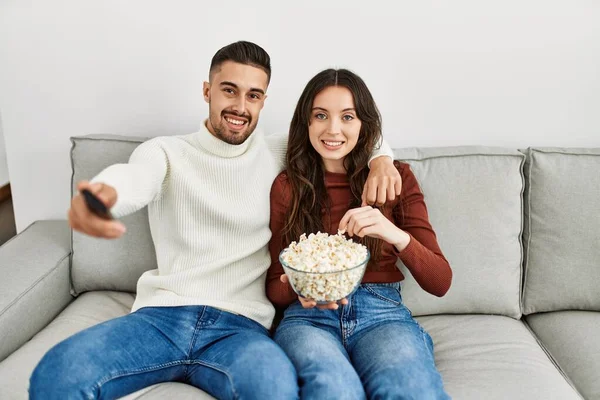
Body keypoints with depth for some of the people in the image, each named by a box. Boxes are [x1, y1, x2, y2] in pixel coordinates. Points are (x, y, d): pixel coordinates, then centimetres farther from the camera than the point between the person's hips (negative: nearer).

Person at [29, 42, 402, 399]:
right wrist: (101, 191, -42)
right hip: (161, 314, 0)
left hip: (241, 325, 0)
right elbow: (133, 178, -16)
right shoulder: (166, 151, 8)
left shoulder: (279, 153, 13)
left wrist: (381, 158, -1)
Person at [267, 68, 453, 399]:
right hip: (309, 317, 0)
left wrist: (397, 236, -16)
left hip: (383, 314, 0)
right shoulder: (287, 186, 10)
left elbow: (440, 282, 4)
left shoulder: (395, 177, 10)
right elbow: (274, 288, 11)